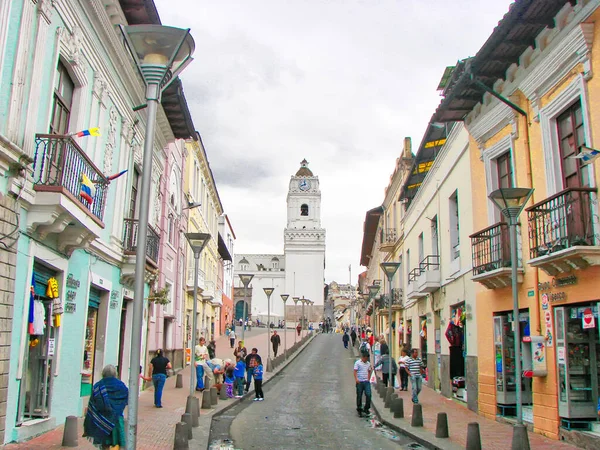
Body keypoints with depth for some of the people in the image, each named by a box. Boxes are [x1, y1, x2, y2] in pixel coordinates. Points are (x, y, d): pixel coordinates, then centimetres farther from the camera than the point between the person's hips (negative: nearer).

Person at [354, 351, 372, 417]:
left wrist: (368, 379, 14)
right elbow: (355, 371, -10)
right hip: (359, 382, -4)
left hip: (366, 382, 4)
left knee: (368, 395, -7)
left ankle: (366, 409, 7)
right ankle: (359, 410, 15)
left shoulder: (368, 363, 11)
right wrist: (356, 379, -23)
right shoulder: (357, 363, -5)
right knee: (359, 396, 4)